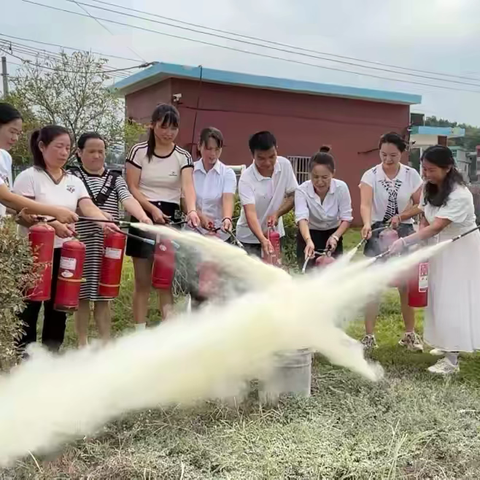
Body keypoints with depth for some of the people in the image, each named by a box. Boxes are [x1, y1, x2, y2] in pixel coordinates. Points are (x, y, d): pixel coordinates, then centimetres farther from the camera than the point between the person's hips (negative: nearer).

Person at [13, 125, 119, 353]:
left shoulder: (74, 181, 10)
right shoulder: (29, 176, -4)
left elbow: (88, 207, -4)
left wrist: (103, 222, -25)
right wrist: (52, 224, -26)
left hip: (63, 252, 5)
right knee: (29, 307, -1)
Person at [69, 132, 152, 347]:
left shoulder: (115, 179, 9)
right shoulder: (71, 176, 3)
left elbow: (128, 199, -8)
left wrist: (144, 217, -28)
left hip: (108, 244, 2)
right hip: (80, 242, -2)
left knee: (103, 296, 7)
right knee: (82, 295, 4)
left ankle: (106, 343, 16)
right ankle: (82, 344, 16)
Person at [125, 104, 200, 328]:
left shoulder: (183, 157, 1)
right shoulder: (139, 151, -2)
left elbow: (188, 187, -14)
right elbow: (132, 188, -5)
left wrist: (192, 210, -33)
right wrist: (153, 210, -19)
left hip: (172, 218, 1)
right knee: (143, 281, 5)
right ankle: (140, 334, 13)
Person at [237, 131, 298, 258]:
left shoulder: (285, 165, -12)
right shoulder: (246, 179, -25)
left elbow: (294, 196, -4)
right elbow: (250, 212, -35)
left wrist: (277, 213, -22)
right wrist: (262, 239, -51)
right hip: (249, 237, -4)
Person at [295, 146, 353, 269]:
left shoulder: (341, 188, -19)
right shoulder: (302, 190, -24)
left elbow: (346, 218, -13)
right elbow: (302, 218, -36)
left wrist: (335, 237, -32)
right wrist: (309, 241, -55)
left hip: (332, 236, 2)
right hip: (308, 237, -1)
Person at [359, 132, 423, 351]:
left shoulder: (411, 175, -2)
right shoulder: (370, 175, -8)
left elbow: (420, 205, 1)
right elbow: (365, 204, -22)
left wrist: (401, 216, -17)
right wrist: (367, 225, -41)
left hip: (404, 231, 2)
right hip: (378, 232, -2)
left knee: (406, 284, 8)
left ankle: (409, 334, 23)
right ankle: (369, 336, 3)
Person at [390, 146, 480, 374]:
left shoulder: (459, 195, -27)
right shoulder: (429, 188, -2)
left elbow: (436, 227, -34)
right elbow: (425, 220, 4)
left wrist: (405, 242, -40)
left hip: (461, 250, -7)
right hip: (440, 248, 8)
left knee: (454, 300, -8)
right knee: (439, 298, 12)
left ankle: (452, 359, -4)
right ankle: (447, 344, 27)